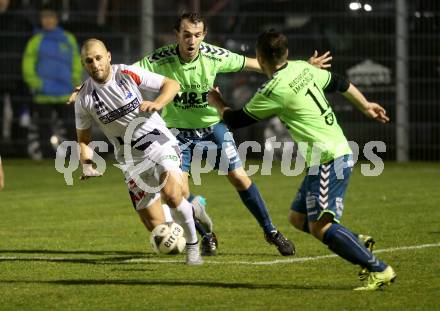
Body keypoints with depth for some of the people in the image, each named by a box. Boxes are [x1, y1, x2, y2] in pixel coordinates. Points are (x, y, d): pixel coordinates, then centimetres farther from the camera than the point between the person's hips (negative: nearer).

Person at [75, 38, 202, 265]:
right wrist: (87, 165, -8)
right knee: (156, 227, -2)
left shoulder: (127, 74, -10)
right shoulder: (84, 99, -3)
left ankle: (192, 246, -7)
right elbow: (83, 138, 10)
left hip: (158, 142, -3)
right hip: (131, 159, 3)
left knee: (171, 195, -30)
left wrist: (157, 103, -22)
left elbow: (171, 84, -3)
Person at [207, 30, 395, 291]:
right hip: (340, 150, 9)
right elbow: (339, 83, 23)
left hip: (327, 160, -9)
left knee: (320, 226, -13)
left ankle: (379, 270, -15)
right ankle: (359, 246, 9)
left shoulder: (272, 91, -15)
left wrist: (217, 103, 20)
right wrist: (365, 105, 41)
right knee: (298, 218, 14)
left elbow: (235, 120, -2)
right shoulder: (303, 68, 8)